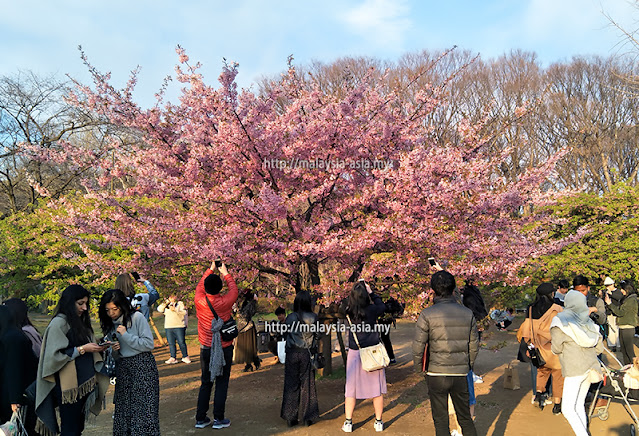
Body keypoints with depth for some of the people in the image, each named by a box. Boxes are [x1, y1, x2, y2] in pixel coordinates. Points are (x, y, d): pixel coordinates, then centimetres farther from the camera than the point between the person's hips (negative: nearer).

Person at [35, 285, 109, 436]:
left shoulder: (80, 322, 14)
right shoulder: (59, 323, -11)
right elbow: (55, 355, -16)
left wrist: (97, 348, 3)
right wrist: (82, 349, -16)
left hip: (84, 382, 8)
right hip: (68, 385, -8)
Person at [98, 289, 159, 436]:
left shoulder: (137, 317, -6)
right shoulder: (110, 324, 11)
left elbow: (149, 344, -10)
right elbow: (116, 357, 18)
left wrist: (126, 335, -13)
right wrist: (113, 349, -5)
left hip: (143, 366, -5)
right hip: (123, 367, 5)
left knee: (143, 408, -8)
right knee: (123, 409, 4)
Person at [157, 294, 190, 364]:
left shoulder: (180, 303, 4)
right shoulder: (166, 305, 17)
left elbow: (184, 312, -9)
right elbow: (159, 309, 3)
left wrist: (175, 309, -18)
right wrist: (165, 302, -5)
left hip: (179, 327, -4)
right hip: (168, 327, 4)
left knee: (181, 342, -5)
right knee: (171, 343, 4)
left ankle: (185, 357, 8)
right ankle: (173, 358, 11)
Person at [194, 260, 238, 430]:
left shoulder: (200, 301, -9)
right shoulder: (224, 302, -14)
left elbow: (200, 286, 13)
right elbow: (234, 289, 7)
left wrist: (210, 269, 23)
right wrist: (225, 273, 20)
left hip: (206, 349, 3)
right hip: (224, 349, -3)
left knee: (205, 383, 14)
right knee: (222, 383, 6)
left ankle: (200, 419, 18)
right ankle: (218, 419, 8)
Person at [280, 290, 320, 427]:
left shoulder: (290, 317, -8)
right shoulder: (314, 318, -7)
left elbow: (285, 334, 2)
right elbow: (317, 336, 0)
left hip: (292, 353, 0)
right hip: (307, 354, 0)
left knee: (291, 385, 9)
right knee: (307, 385, 9)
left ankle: (290, 417, 13)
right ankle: (308, 417, 14)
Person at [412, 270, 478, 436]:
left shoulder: (427, 314, -11)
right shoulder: (467, 313, 1)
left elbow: (418, 346, -10)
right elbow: (474, 345, 7)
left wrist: (418, 367, 7)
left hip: (437, 374, -3)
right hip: (461, 374, 3)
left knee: (441, 421, 8)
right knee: (465, 417, 18)